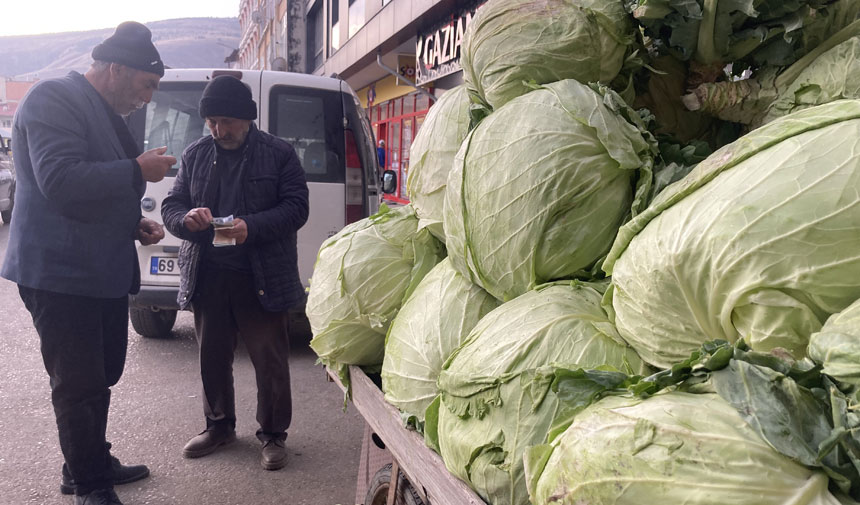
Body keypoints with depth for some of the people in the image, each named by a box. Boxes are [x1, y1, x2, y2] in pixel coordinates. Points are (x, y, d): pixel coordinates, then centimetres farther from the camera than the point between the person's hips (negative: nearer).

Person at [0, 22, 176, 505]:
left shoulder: (107, 114, 18)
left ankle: (94, 464, 33)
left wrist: (135, 224, 11)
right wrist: (137, 170, -19)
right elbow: (60, 180, -24)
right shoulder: (54, 99, -12)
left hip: (105, 271, 10)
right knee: (80, 384, -1)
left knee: (102, 375, 17)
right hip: (61, 272, -10)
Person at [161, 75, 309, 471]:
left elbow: (296, 208, -7)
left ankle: (273, 435, 19)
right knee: (212, 357, 15)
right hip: (207, 274, 4)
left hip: (262, 277, -4)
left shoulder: (278, 154, -2)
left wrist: (252, 227, -22)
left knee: (270, 360, 3)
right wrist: (188, 218, -14)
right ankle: (219, 425, 34)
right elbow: (170, 206, 11)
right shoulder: (195, 155, 10)